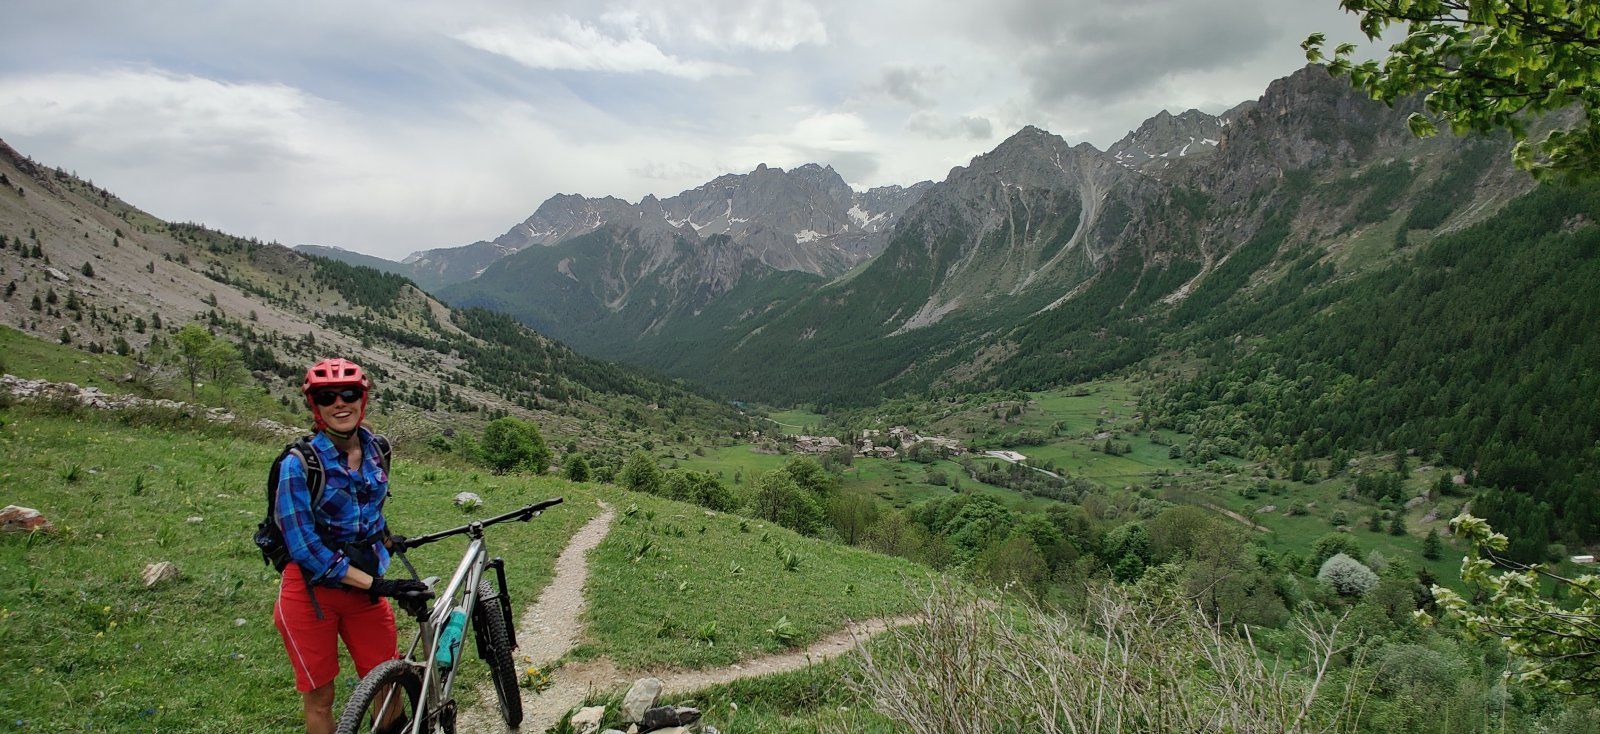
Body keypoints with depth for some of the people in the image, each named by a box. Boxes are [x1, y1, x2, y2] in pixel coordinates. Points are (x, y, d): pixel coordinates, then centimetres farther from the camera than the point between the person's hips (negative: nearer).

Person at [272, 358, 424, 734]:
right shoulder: (298, 463, -17)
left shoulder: (376, 449, -1)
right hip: (311, 593, -4)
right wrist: (375, 584, -22)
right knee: (320, 696, 8)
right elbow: (305, 548, -20)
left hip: (365, 588, 4)